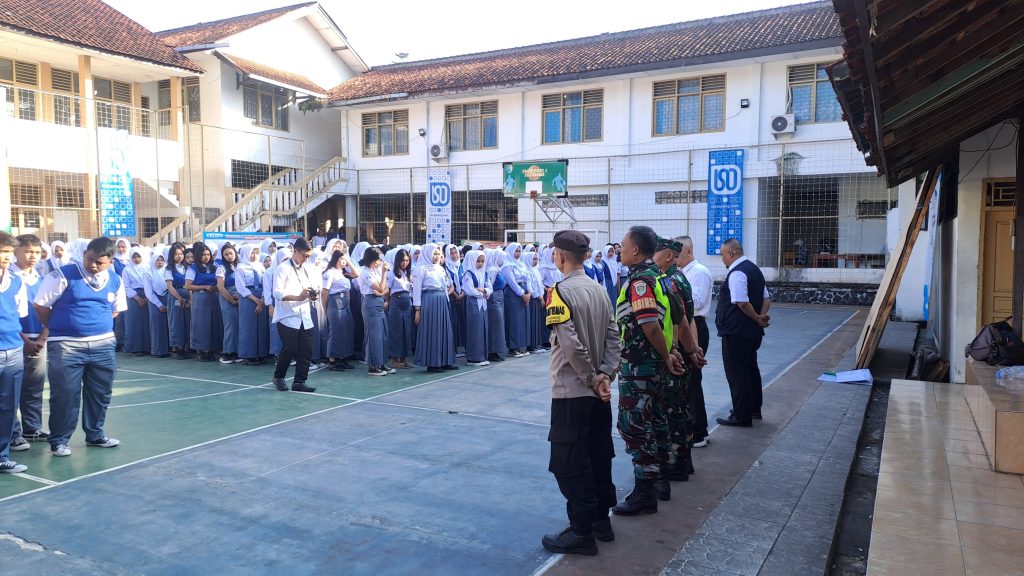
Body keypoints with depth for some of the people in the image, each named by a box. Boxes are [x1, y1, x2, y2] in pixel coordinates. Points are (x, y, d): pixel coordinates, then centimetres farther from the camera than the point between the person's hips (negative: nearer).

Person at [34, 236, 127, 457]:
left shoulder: (115, 281, 4)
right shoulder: (63, 275, -10)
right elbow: (41, 306, -4)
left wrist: (97, 324, 8)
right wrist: (58, 328, 5)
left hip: (103, 345, 4)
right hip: (66, 346, -4)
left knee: (100, 393, 13)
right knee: (65, 394, 0)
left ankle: (95, 434, 29)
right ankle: (59, 440, 15)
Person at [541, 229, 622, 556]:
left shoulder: (561, 291, -15)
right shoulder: (599, 289, 7)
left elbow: (571, 344, -23)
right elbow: (613, 336, 2)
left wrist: (592, 379, -12)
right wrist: (605, 375, -4)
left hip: (571, 393, -8)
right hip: (597, 394, 8)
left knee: (570, 464, 3)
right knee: (598, 457, 16)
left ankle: (581, 532, 10)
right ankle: (601, 520, 27)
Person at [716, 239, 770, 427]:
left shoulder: (736, 273, -19)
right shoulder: (754, 269, 13)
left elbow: (742, 303, -26)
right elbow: (766, 298, 16)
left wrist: (757, 319, -12)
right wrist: (762, 315, 0)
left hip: (736, 333, -10)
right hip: (752, 332, 10)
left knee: (737, 374, -1)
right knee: (751, 369, 21)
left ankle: (742, 417, 6)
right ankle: (754, 409, 33)